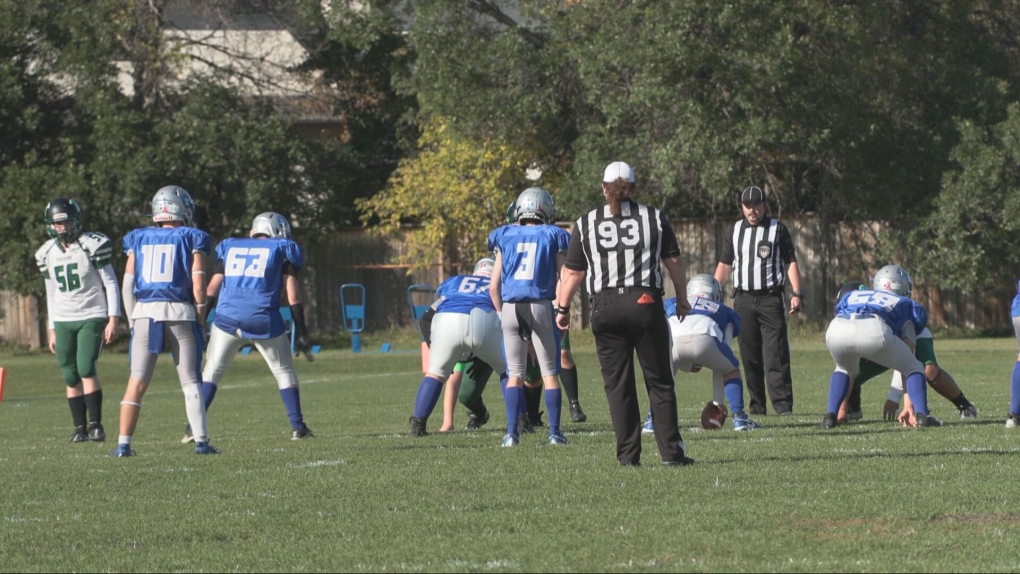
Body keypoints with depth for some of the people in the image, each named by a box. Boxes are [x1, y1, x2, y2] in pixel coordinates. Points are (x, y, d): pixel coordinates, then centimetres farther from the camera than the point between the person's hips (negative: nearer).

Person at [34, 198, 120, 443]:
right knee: (71, 376, 1)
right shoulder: (47, 253, 8)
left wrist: (113, 319, -12)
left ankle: (95, 424, -12)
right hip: (63, 321, 5)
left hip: (92, 317, -5)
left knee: (86, 369, -17)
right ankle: (80, 427, 7)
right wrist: (52, 330, 15)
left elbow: (110, 283, -6)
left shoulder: (93, 246, -9)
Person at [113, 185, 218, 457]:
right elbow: (198, 284, -2)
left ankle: (124, 443, -2)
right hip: (180, 312, -2)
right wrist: (201, 320, 6)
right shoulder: (192, 239, 4)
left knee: (137, 381, 3)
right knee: (190, 381, 6)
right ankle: (201, 440, -1)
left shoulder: (139, 240, 12)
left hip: (145, 312, 2)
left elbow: (128, 284, 8)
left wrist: (133, 320, 13)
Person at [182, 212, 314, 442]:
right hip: (263, 320, -2)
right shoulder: (283, 251, 11)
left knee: (211, 371, 11)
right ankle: (298, 427, 11)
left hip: (228, 318, 2)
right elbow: (292, 295, 5)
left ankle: (194, 426, 0)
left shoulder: (230, 248, 19)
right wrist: (301, 332, 6)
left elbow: (212, 289, 14)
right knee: (284, 372, 15)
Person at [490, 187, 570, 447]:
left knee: (515, 374, 8)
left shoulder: (506, 238, 11)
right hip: (541, 306, -2)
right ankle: (554, 432, 4)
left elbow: (494, 287, 9)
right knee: (549, 373, 7)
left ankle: (512, 432, 0)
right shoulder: (553, 237, 6)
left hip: (510, 307, 2)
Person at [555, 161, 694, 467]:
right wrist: (682, 298, 22)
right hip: (645, 303, 0)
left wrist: (563, 308, 17)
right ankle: (671, 451, 2)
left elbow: (572, 272, 6)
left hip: (606, 308, 0)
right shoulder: (654, 218, 6)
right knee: (659, 381, 5)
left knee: (618, 385, 5)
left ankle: (628, 455, 3)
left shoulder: (586, 223, 5)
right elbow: (674, 261, 9)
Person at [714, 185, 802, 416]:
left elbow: (790, 263, 2)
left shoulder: (777, 229, 4)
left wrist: (796, 293, -8)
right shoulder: (735, 231, 13)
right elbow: (724, 266, 17)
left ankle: (783, 404, -14)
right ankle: (757, 405, 9)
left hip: (770, 299, -4)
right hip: (743, 300, 4)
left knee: (776, 355, -10)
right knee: (750, 357, 4)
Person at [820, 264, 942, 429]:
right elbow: (907, 359, 30)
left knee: (844, 368, 36)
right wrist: (908, 404, 32)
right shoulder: (907, 305, 34)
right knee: (914, 368, 21)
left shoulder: (850, 297, 42)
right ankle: (922, 415, 0)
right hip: (874, 331, -3)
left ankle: (831, 416, 19)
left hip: (836, 330, 3)